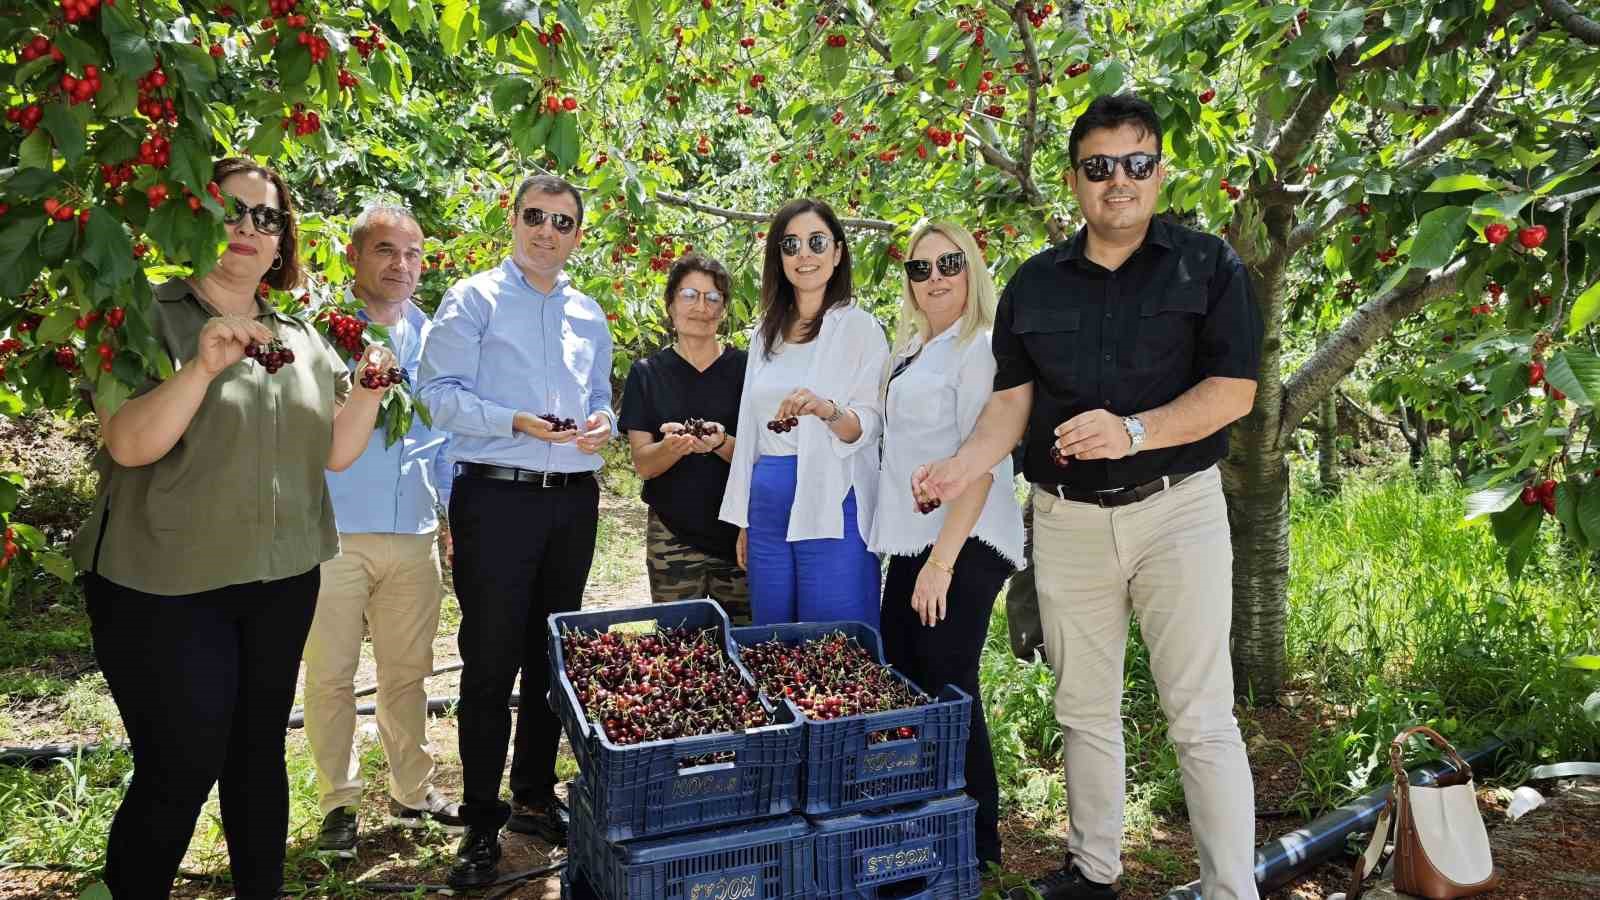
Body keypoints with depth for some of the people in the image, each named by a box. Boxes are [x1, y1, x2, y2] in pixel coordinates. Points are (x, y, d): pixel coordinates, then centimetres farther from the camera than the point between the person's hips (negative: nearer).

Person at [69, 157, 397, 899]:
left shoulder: (303, 338, 10)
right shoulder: (151, 318, -5)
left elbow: (334, 450, 9)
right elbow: (129, 445, -15)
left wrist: (369, 389, -7)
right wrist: (201, 366, -28)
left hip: (281, 582, 5)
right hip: (165, 586, -5)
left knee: (259, 753, 14)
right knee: (181, 768, -2)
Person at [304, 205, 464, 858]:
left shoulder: (432, 337, 12)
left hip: (415, 536, 4)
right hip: (334, 533, -3)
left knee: (407, 672, 13)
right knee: (330, 675, 4)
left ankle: (412, 792, 28)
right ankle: (339, 802, 19)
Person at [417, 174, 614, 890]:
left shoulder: (589, 317, 16)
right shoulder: (474, 299, 0)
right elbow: (441, 393, -9)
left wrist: (602, 422, -2)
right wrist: (518, 422, -22)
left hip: (574, 500, 5)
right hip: (497, 495, -5)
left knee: (551, 657, 13)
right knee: (491, 662, -1)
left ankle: (535, 799, 28)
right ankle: (482, 823, 11)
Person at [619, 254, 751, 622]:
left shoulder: (744, 368, 3)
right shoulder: (648, 373, 4)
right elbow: (643, 464, -2)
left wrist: (721, 443, -22)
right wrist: (674, 445, -24)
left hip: (738, 533, 0)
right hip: (673, 534, 0)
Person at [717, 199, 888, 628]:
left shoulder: (859, 327, -3)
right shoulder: (765, 332, 14)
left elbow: (870, 424, -9)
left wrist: (829, 411, -32)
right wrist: (743, 520, 16)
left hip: (831, 506, -5)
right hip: (768, 508, 6)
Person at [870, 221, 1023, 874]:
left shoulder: (979, 349, -10)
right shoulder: (909, 348, 16)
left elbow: (981, 464, -17)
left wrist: (942, 561, -21)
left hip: (962, 546, -8)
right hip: (911, 542, 9)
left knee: (946, 690, -3)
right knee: (899, 681, 12)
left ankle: (976, 845, 14)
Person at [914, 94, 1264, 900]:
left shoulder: (1208, 266, -1)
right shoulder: (1034, 283, 8)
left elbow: (1234, 390, -8)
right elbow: (1013, 398, 4)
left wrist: (1132, 432, -23)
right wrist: (965, 465, -15)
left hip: (1176, 509, -3)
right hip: (1067, 520, 4)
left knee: (1202, 719, -1)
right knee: (1084, 709, 14)